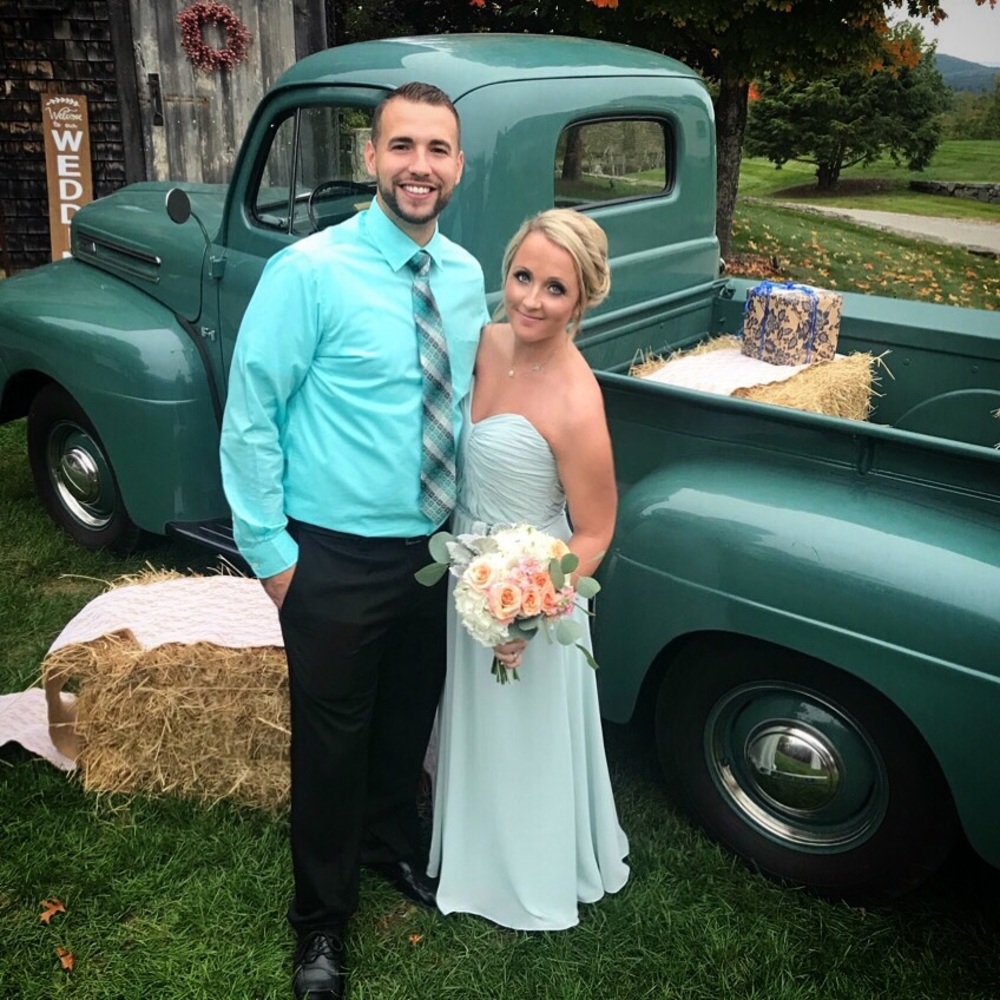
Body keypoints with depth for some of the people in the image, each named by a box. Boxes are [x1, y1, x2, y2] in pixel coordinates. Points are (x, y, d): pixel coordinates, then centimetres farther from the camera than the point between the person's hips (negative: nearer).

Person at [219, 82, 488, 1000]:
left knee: (409, 717, 23)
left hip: (434, 547, 5)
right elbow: (249, 415, -13)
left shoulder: (467, 277, 1)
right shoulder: (311, 271, -16)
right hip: (334, 558, -5)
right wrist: (270, 550, -11)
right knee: (331, 737, 10)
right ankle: (322, 917, 35)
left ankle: (393, 845, 51)